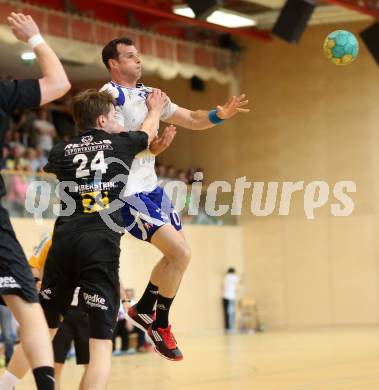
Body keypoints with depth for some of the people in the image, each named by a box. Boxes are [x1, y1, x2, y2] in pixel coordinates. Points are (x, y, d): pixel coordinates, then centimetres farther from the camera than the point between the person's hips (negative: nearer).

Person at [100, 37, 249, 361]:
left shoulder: (149, 93, 13)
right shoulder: (110, 95, -13)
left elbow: (191, 119, 13)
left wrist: (221, 114, -5)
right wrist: (150, 148, -33)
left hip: (150, 187, 9)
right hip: (127, 191, -9)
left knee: (176, 255, 14)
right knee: (181, 253, -14)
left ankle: (142, 310, 31)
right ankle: (160, 326, 3)